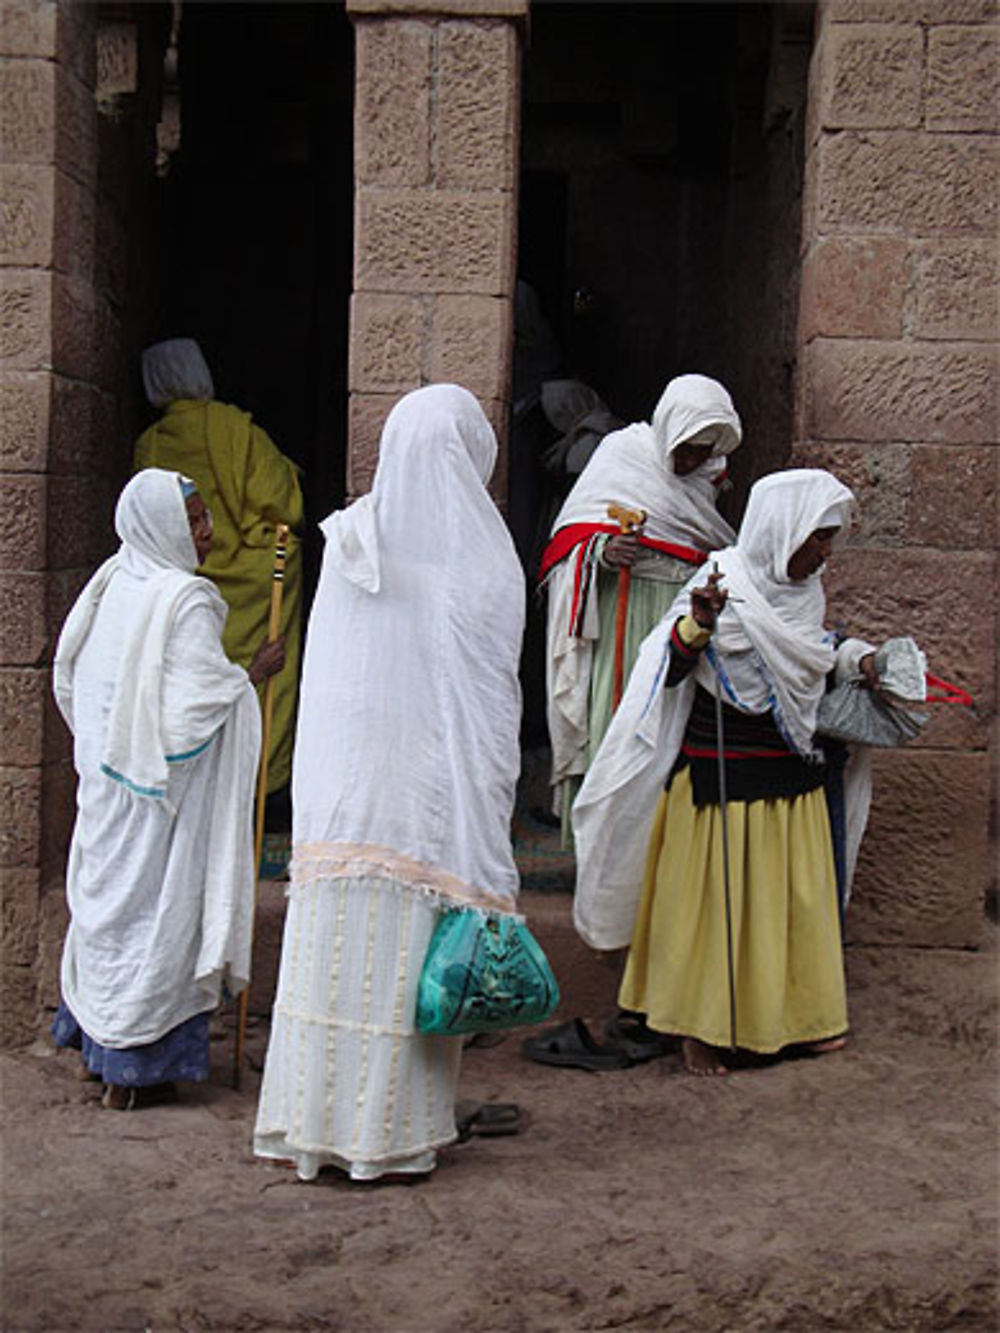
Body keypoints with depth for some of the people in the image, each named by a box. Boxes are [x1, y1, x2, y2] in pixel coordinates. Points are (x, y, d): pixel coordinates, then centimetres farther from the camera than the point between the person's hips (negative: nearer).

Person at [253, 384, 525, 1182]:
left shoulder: (348, 541, 4)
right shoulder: (481, 560, -5)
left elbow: (322, 676, 7)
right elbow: (493, 700, -5)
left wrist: (323, 783, 14)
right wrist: (490, 823, -1)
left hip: (343, 782, 3)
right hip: (433, 784, -3)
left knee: (340, 945, 8)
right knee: (411, 957, 3)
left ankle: (319, 1121, 16)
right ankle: (392, 1135, 9)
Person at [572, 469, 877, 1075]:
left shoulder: (805, 588, 7)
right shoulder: (724, 584, -15)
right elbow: (670, 674, -19)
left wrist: (853, 657, 9)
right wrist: (698, 624, -36)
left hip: (793, 771, 7)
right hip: (721, 775, -7)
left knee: (797, 895, 15)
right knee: (715, 898, 2)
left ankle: (801, 1012, 30)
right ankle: (697, 1025, 16)